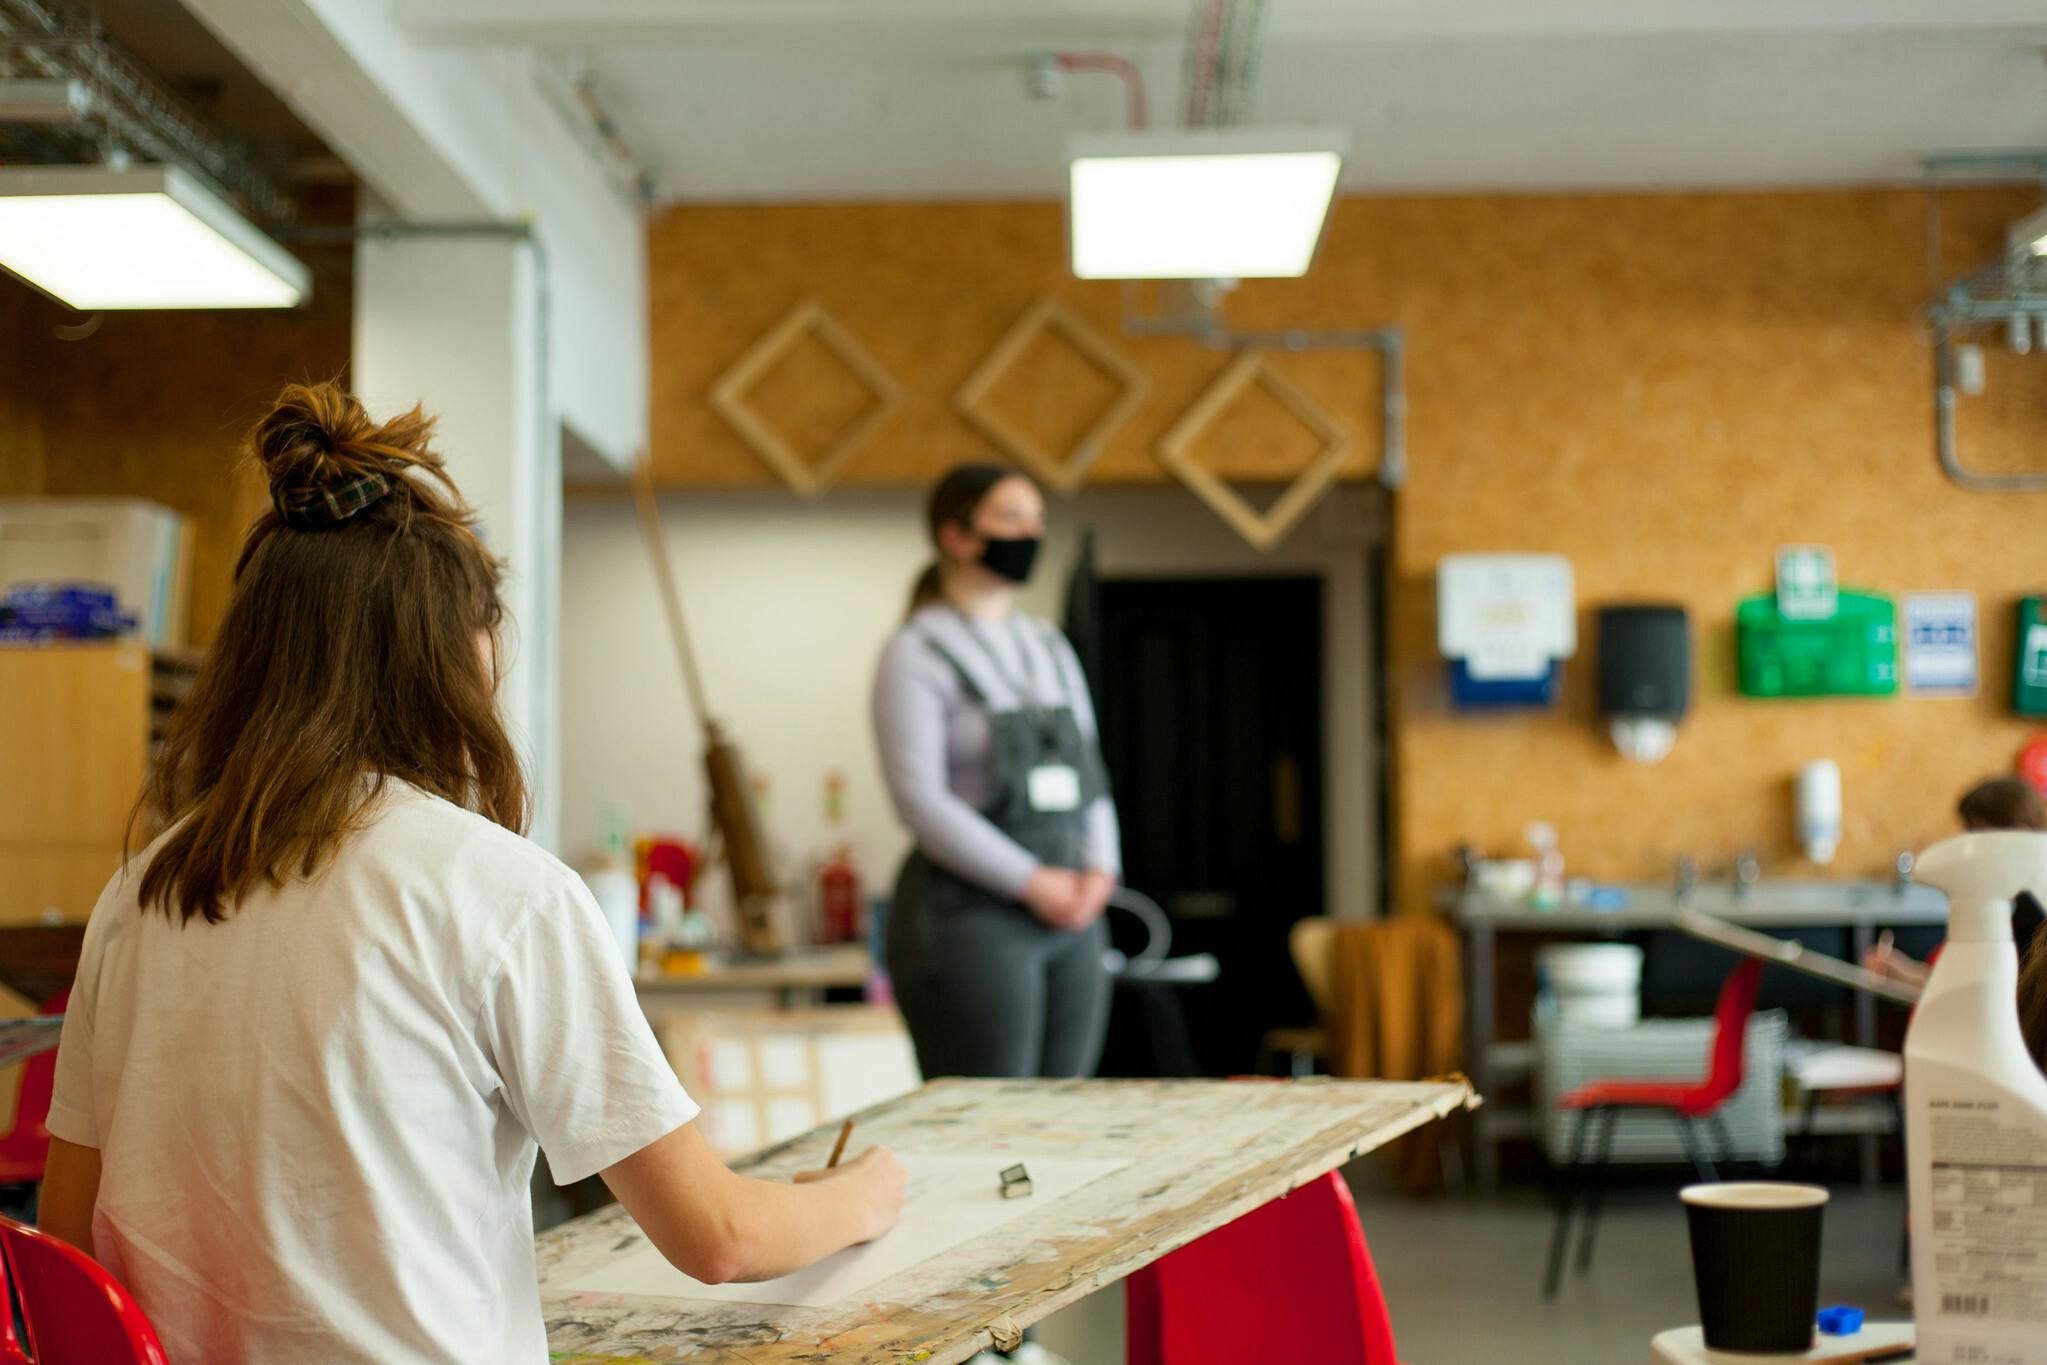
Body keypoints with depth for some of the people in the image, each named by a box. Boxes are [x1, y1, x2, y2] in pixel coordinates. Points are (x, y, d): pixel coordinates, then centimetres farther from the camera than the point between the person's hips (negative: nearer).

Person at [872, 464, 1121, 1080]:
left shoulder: (1050, 647, 17)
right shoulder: (918, 654, -4)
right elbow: (920, 798, -12)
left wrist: (1099, 868, 0)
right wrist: (1031, 882, -15)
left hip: (1071, 916, 7)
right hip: (972, 912, -7)